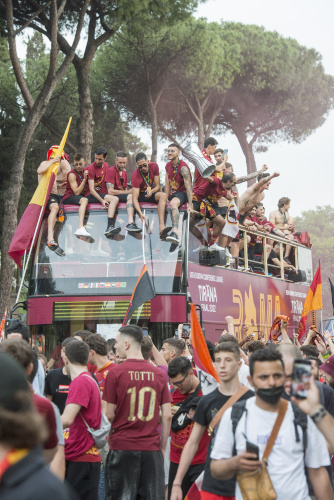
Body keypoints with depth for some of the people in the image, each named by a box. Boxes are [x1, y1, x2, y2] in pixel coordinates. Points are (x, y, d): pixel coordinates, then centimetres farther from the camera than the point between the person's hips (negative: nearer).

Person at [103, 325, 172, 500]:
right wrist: (163, 447, 13)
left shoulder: (115, 373, -7)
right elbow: (167, 416, 4)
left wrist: (107, 438, 12)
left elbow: (109, 415, -6)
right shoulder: (159, 374, 3)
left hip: (122, 447, -3)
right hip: (152, 449, 3)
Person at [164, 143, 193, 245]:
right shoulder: (168, 166, 7)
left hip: (183, 192, -9)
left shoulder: (183, 167, -16)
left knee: (173, 203, -38)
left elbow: (188, 187, -20)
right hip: (173, 193, 9)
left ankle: (175, 232, -56)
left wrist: (190, 205, -26)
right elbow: (167, 184, 11)